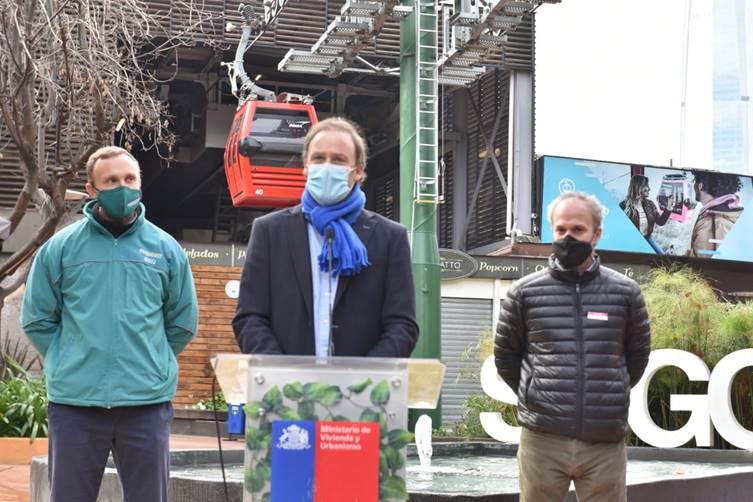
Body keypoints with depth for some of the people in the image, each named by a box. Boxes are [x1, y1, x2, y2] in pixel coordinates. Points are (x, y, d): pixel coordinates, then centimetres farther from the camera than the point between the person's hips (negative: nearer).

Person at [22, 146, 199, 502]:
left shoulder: (166, 249, 6)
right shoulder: (60, 247, 2)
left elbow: (183, 323, 13)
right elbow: (37, 319, 8)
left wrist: (150, 363, 8)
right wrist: (70, 363, 3)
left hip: (148, 402, 1)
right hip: (74, 402, -1)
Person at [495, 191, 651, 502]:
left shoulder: (625, 292, 5)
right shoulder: (524, 293, 3)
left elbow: (637, 354, 16)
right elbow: (505, 354, 14)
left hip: (606, 442, 1)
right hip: (542, 440, 0)